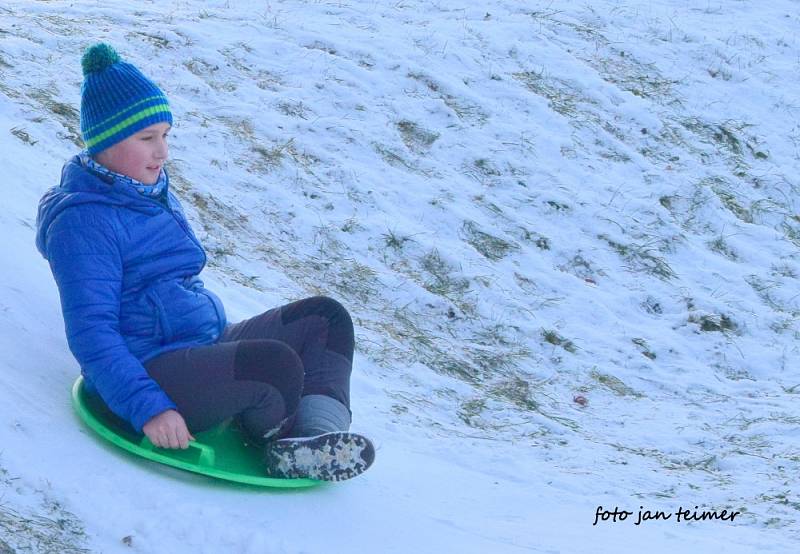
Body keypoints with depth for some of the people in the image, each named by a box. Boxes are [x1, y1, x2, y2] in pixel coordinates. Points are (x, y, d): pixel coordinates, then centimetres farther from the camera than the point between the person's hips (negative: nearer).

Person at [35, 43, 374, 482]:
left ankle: (317, 435, -18)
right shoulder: (84, 221, -15)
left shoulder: (154, 191, 17)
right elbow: (92, 335, -21)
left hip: (205, 344, 11)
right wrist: (148, 408, -28)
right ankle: (282, 445, 0)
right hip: (148, 371, -11)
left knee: (325, 316, 6)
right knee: (275, 365, -33)